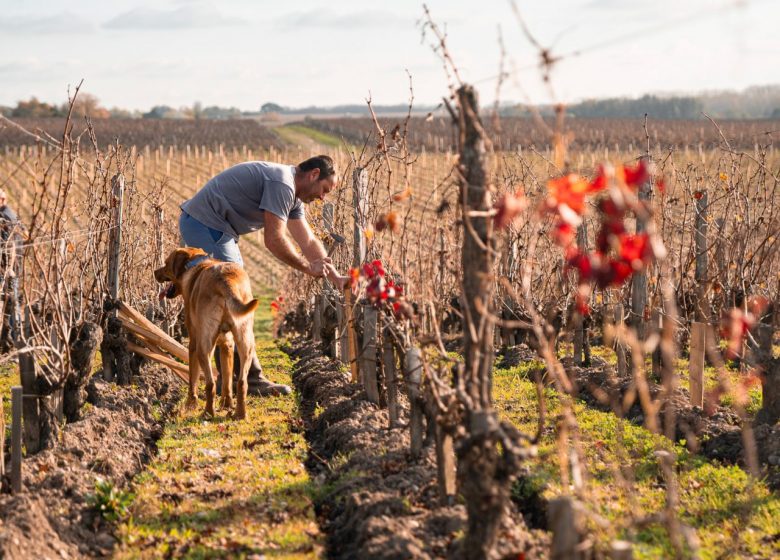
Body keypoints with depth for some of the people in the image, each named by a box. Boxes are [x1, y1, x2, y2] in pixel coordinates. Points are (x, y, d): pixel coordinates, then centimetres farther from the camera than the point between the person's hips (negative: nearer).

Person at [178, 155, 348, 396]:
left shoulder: (291, 193, 15)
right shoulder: (282, 184, -18)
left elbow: (308, 241, 18)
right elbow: (274, 240, -21)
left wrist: (336, 277, 13)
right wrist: (308, 267, -11)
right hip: (206, 225, -11)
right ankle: (250, 379, -6)